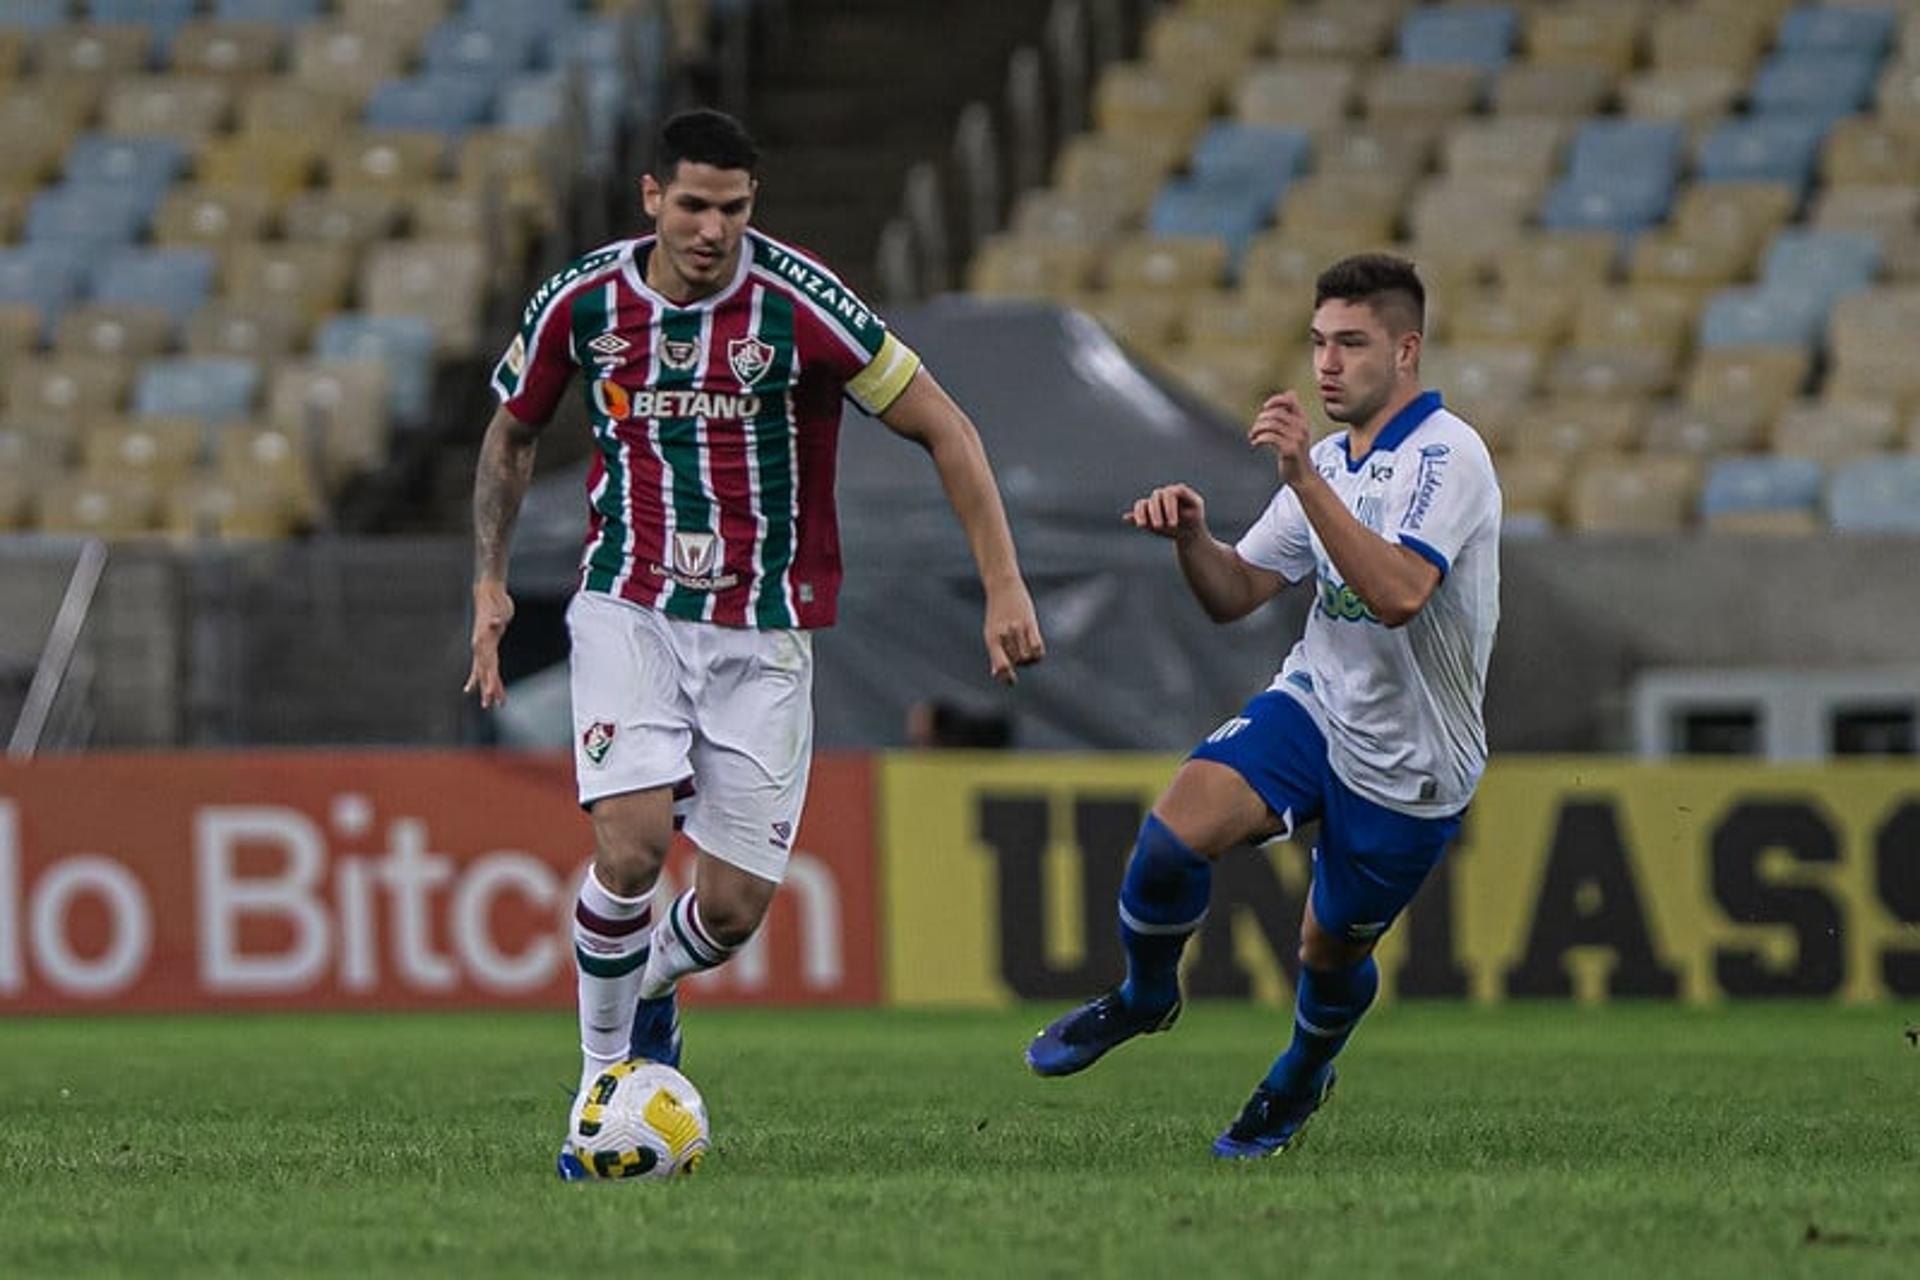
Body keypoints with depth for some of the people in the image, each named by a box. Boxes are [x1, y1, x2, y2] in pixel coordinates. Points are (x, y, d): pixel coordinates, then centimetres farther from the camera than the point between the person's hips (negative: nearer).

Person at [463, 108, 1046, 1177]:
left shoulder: (800, 306, -14)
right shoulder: (582, 301, -5)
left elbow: (945, 429, -7)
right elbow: (513, 434, 15)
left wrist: (1004, 585, -11)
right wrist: (490, 584, 9)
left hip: (763, 631, -1)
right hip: (631, 609, 1)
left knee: (736, 905, -3)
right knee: (632, 843, -22)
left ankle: (648, 989, 33)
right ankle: (604, 1069, 1)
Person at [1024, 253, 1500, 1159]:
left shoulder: (1447, 457, -18)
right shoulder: (1330, 461, 7)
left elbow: (1397, 594, -35)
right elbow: (1234, 595, 12)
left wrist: (1303, 478, -38)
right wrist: (1190, 535, -10)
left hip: (1411, 765, -5)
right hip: (1313, 707, 5)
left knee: (1331, 950, 9)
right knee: (1176, 830, -20)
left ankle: (1303, 1076, 42)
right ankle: (1144, 997, 7)